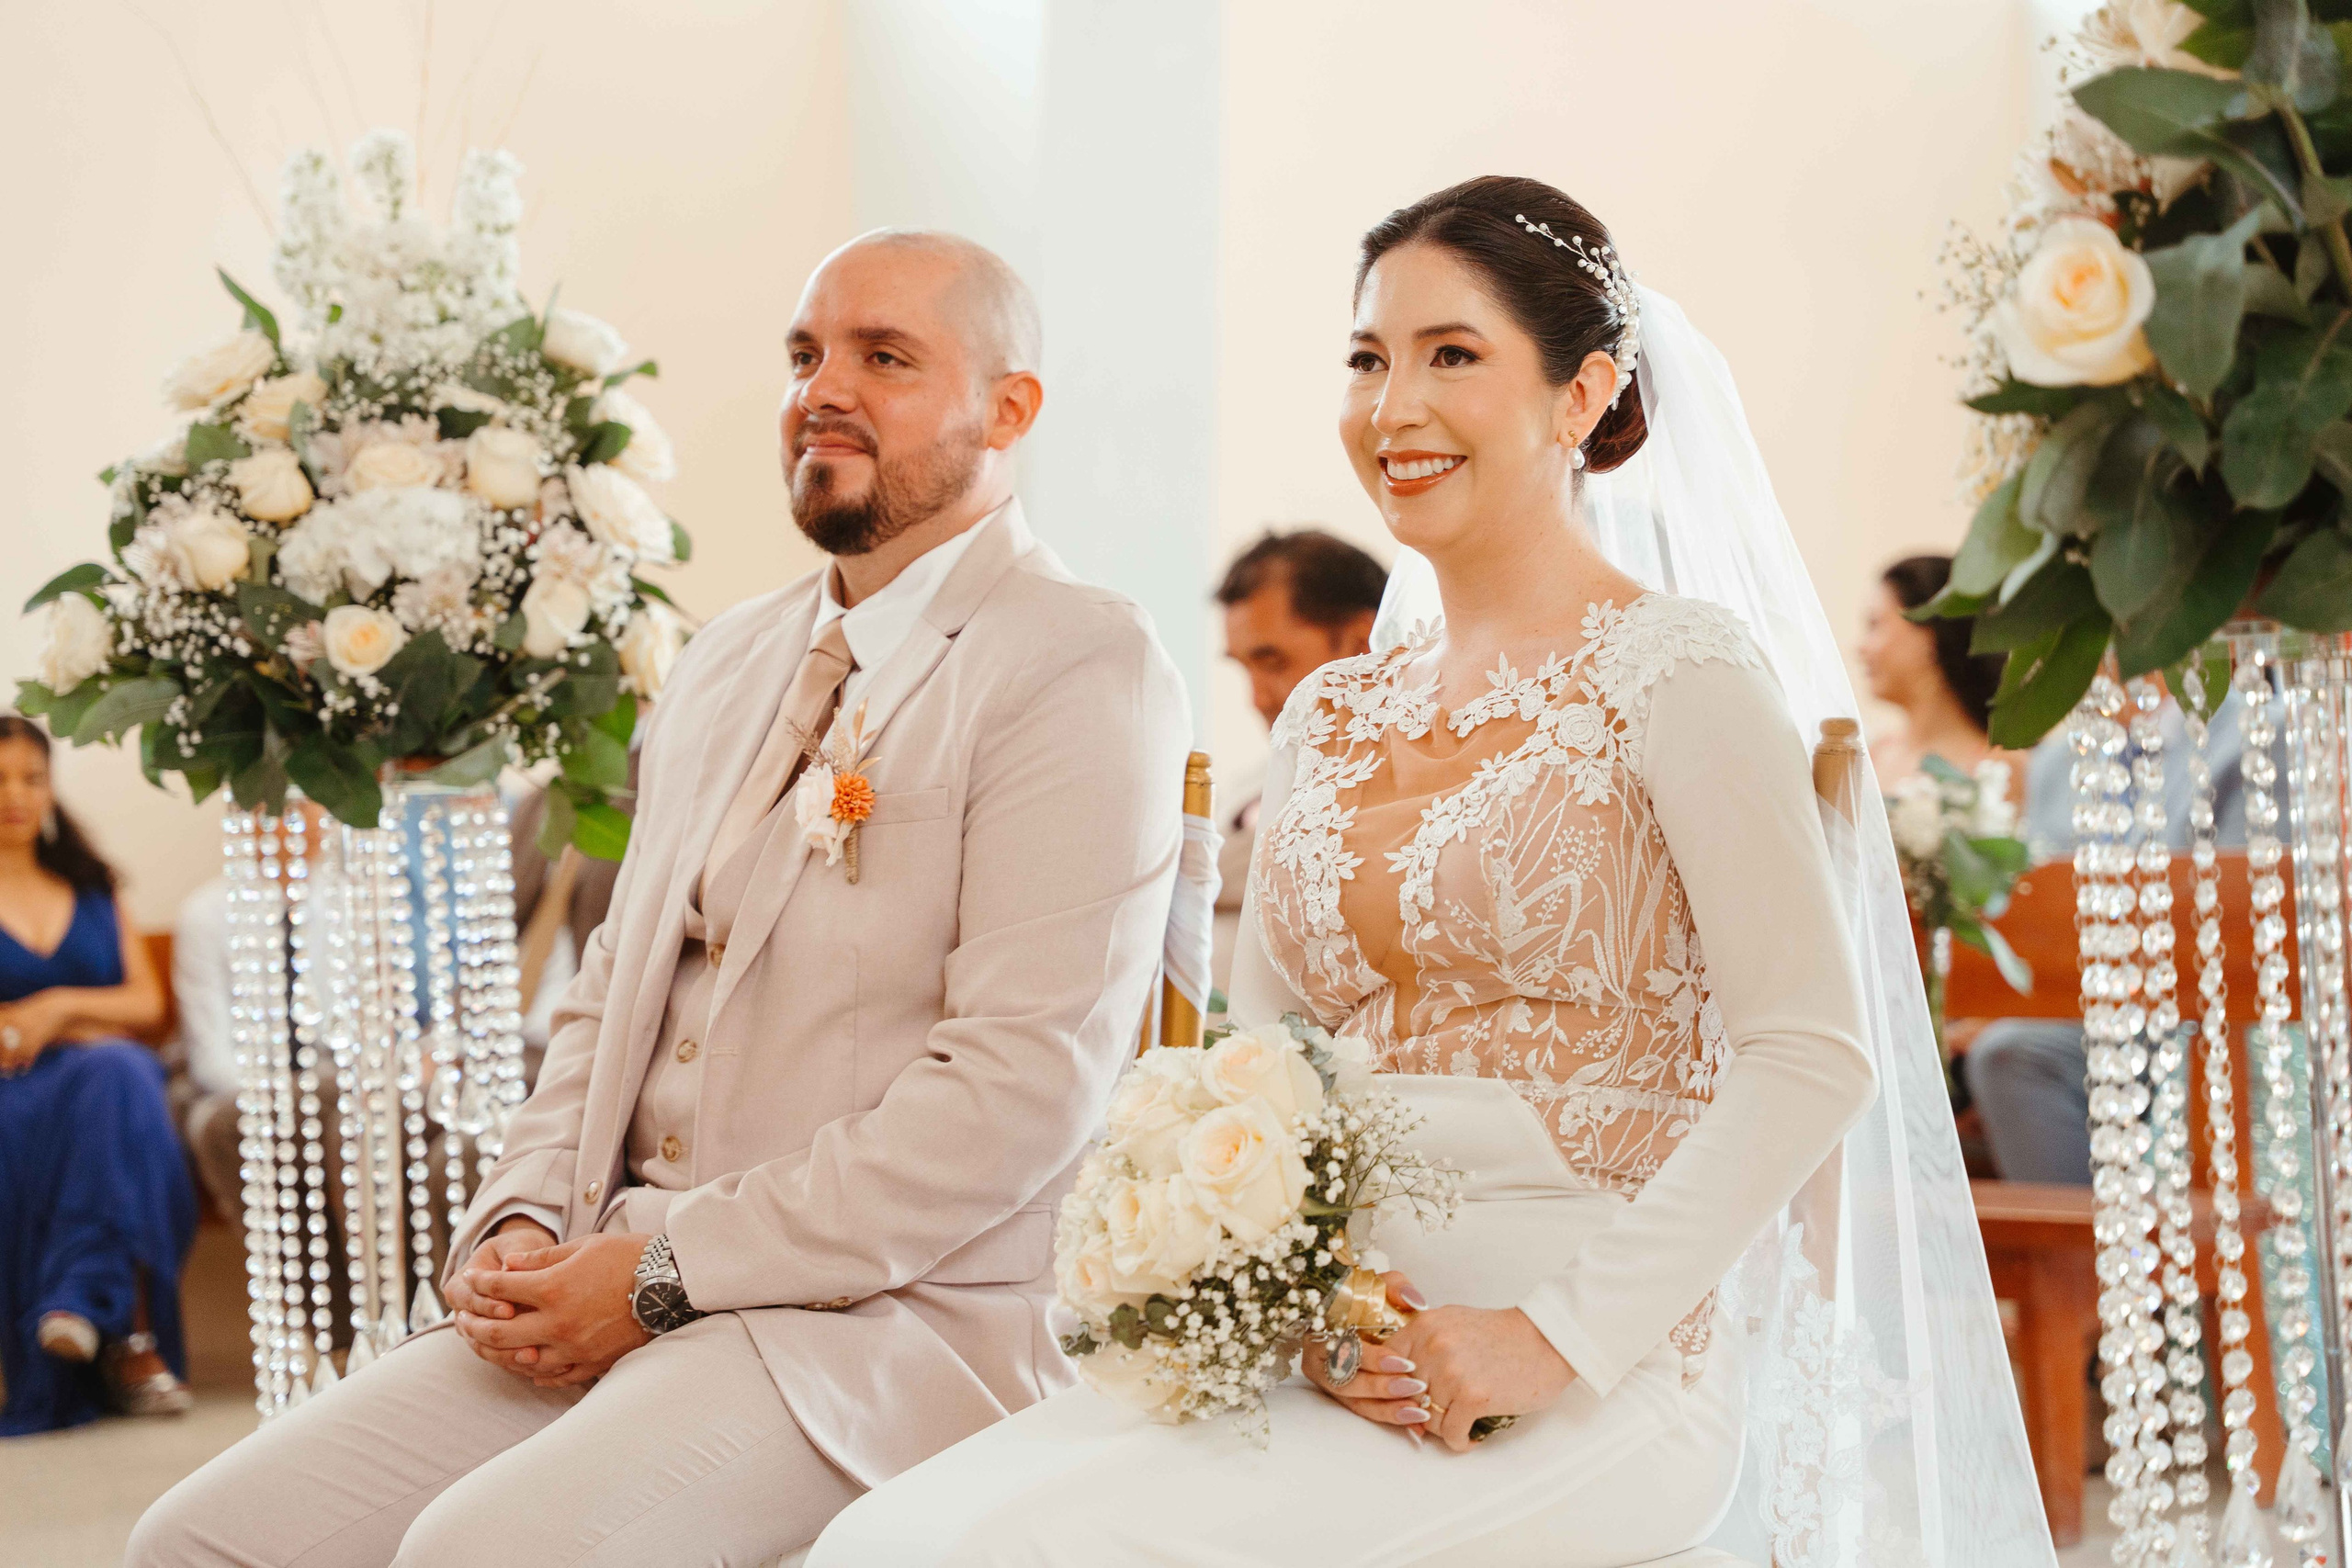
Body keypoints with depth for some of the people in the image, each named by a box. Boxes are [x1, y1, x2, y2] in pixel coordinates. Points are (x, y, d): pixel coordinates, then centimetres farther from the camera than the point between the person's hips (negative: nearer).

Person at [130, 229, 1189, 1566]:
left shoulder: (1085, 674, -8)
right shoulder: (730, 663, 19)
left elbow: (1020, 1090, -17)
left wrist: (666, 1267, -15)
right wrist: (521, 1225, 2)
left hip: (891, 1314, -7)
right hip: (612, 1276, 8)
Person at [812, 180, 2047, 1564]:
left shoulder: (1674, 673, -3)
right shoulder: (1329, 719, 16)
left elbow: (1814, 1058, -11)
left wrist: (1563, 1333, -17)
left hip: (1592, 1384, -6)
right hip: (1349, 1361, 6)